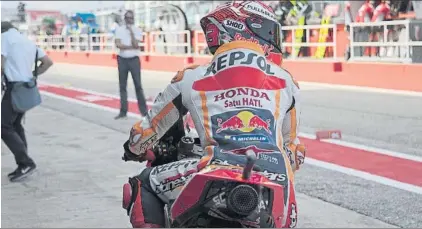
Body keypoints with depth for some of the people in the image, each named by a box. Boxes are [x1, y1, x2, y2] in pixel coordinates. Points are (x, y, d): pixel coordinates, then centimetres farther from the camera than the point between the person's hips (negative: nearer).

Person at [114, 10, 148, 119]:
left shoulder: (137, 30, 0)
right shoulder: (119, 29, 3)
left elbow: (135, 44, -13)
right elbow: (118, 44, -10)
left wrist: (131, 31, -14)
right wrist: (131, 47, -13)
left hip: (134, 59, -2)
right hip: (122, 60, 2)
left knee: (138, 85, -2)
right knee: (122, 86, 6)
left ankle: (144, 110, 2)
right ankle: (123, 111, 11)